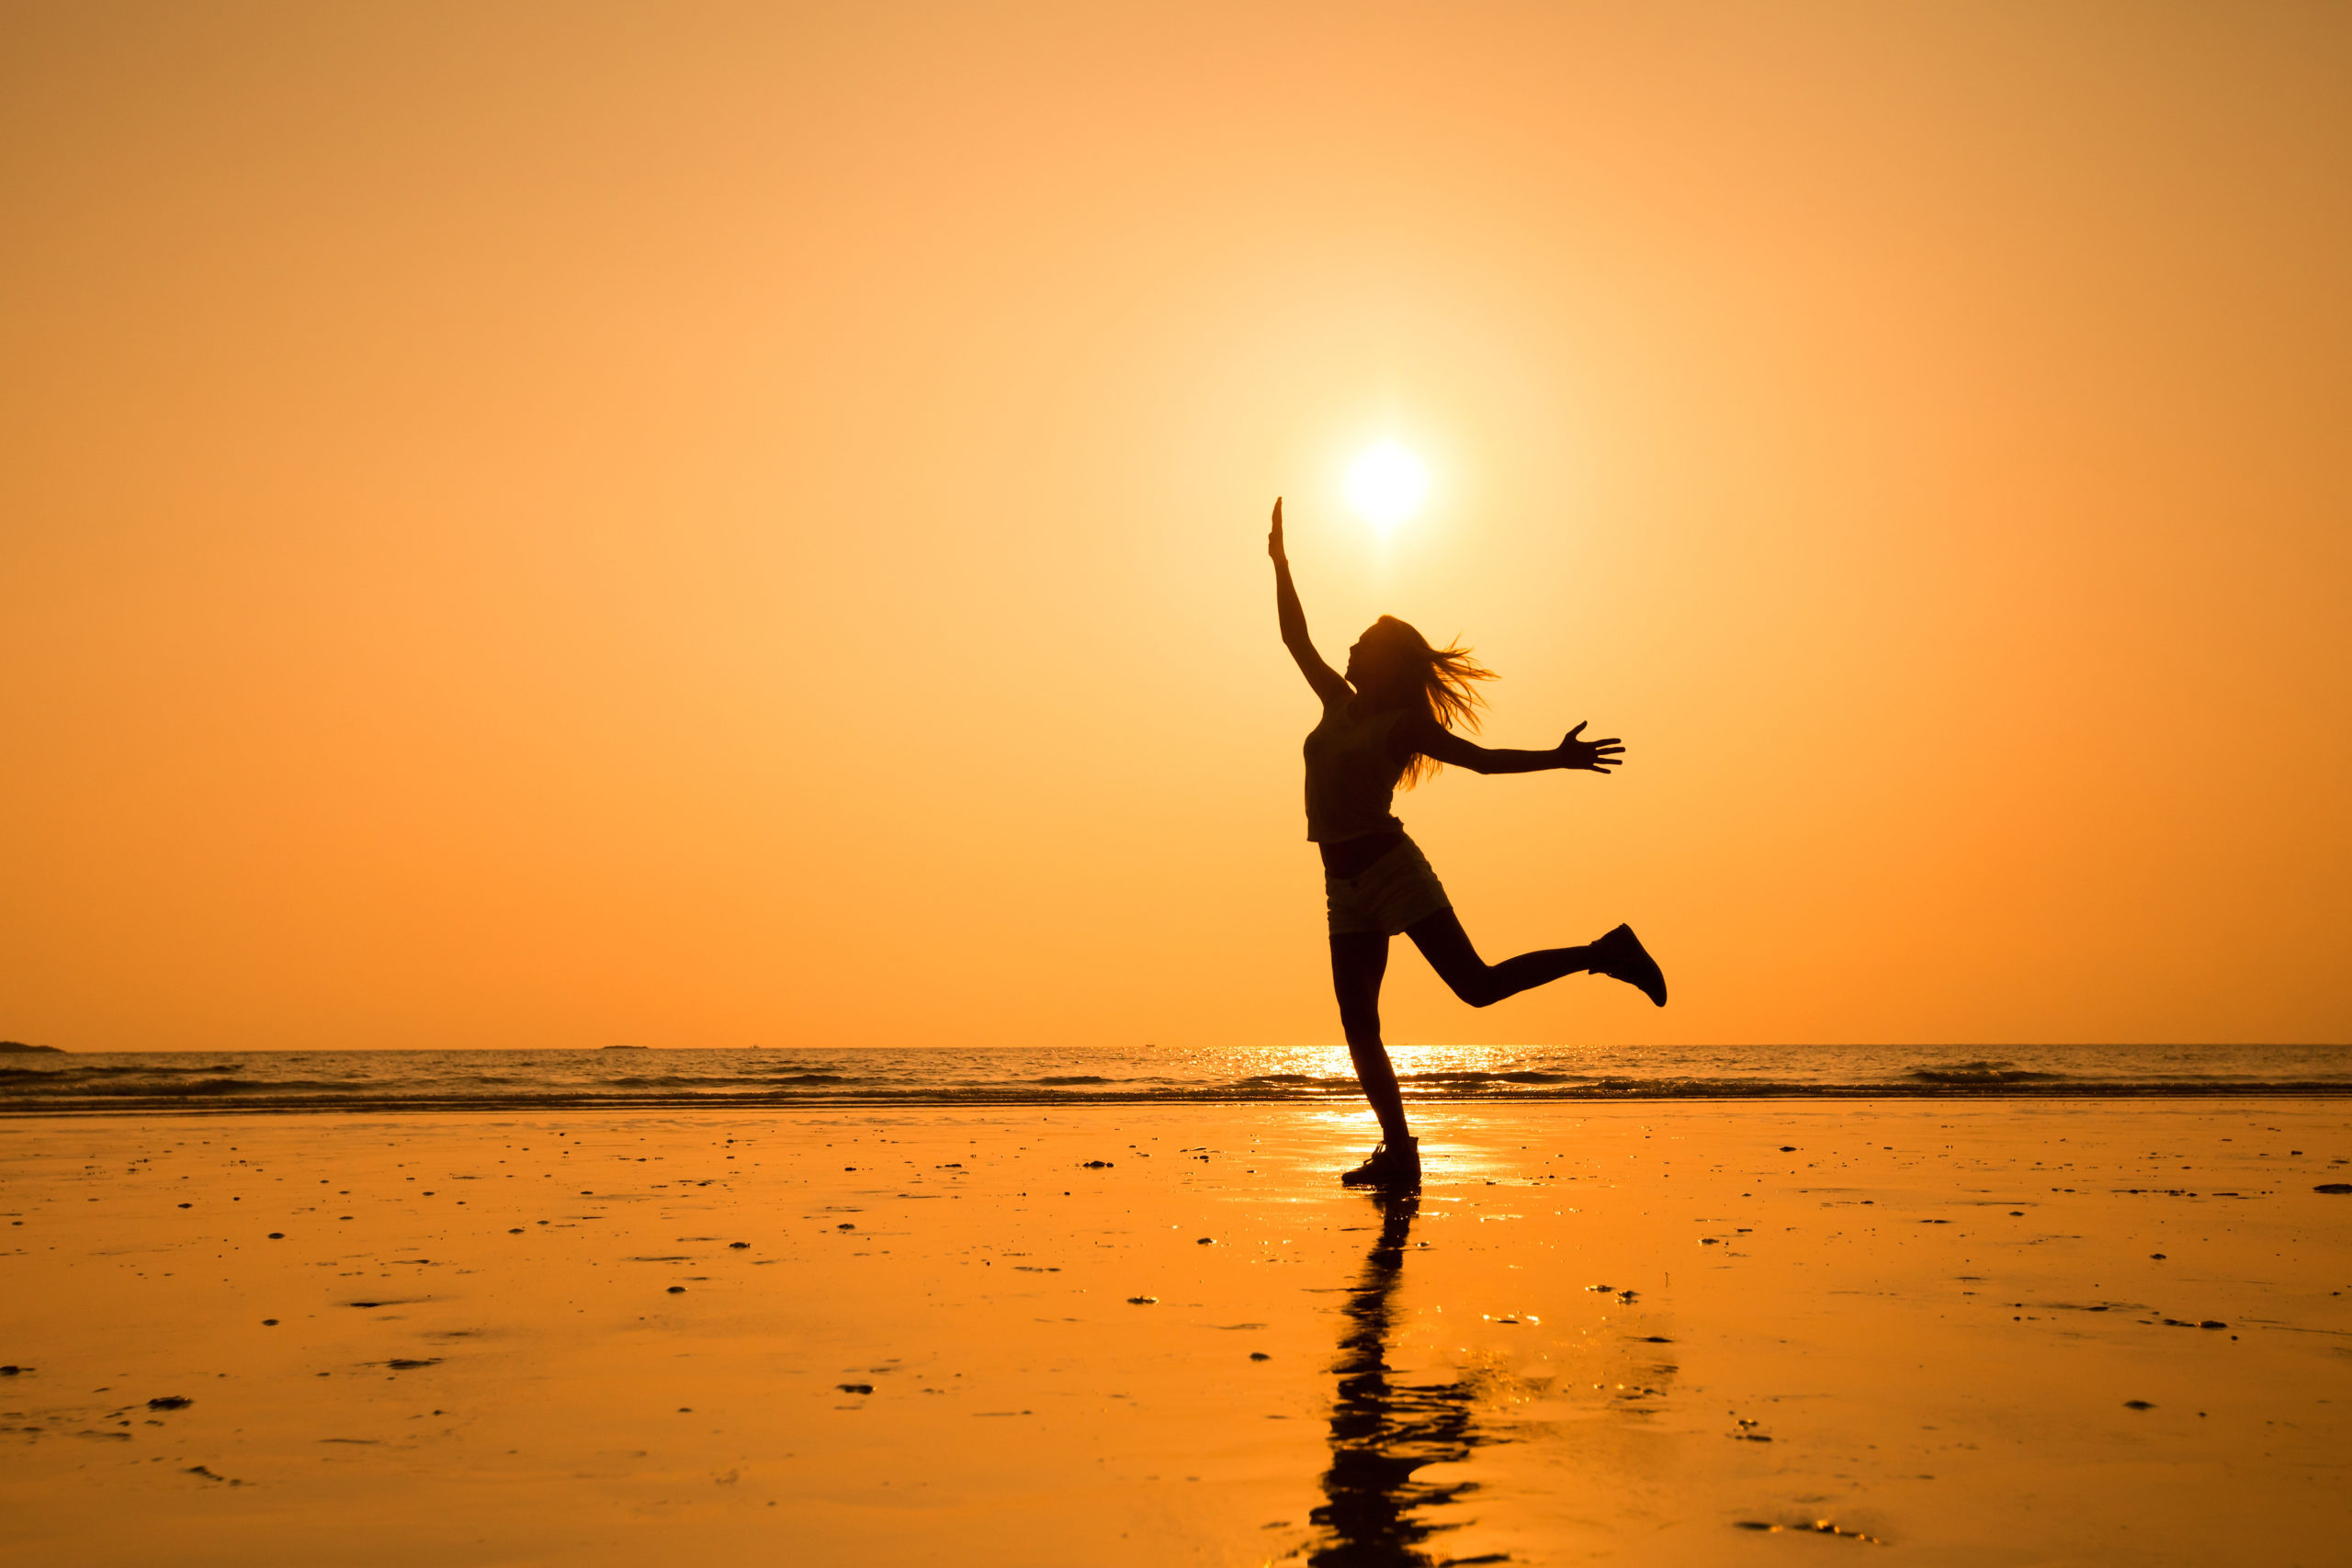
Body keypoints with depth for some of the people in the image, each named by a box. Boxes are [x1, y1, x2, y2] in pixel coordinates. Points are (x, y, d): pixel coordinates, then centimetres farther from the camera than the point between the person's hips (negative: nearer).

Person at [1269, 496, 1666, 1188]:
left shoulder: (1405, 724, 0)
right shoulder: (1340, 705, 16)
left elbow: (1484, 758, -1)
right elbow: (1296, 638, 23)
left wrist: (1558, 759, -11)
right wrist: (1281, 564, 21)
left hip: (1392, 868, -6)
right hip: (1346, 887, 6)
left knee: (1477, 984, -13)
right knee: (1358, 1028, 0)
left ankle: (1605, 954, 2)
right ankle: (1399, 1153, 3)